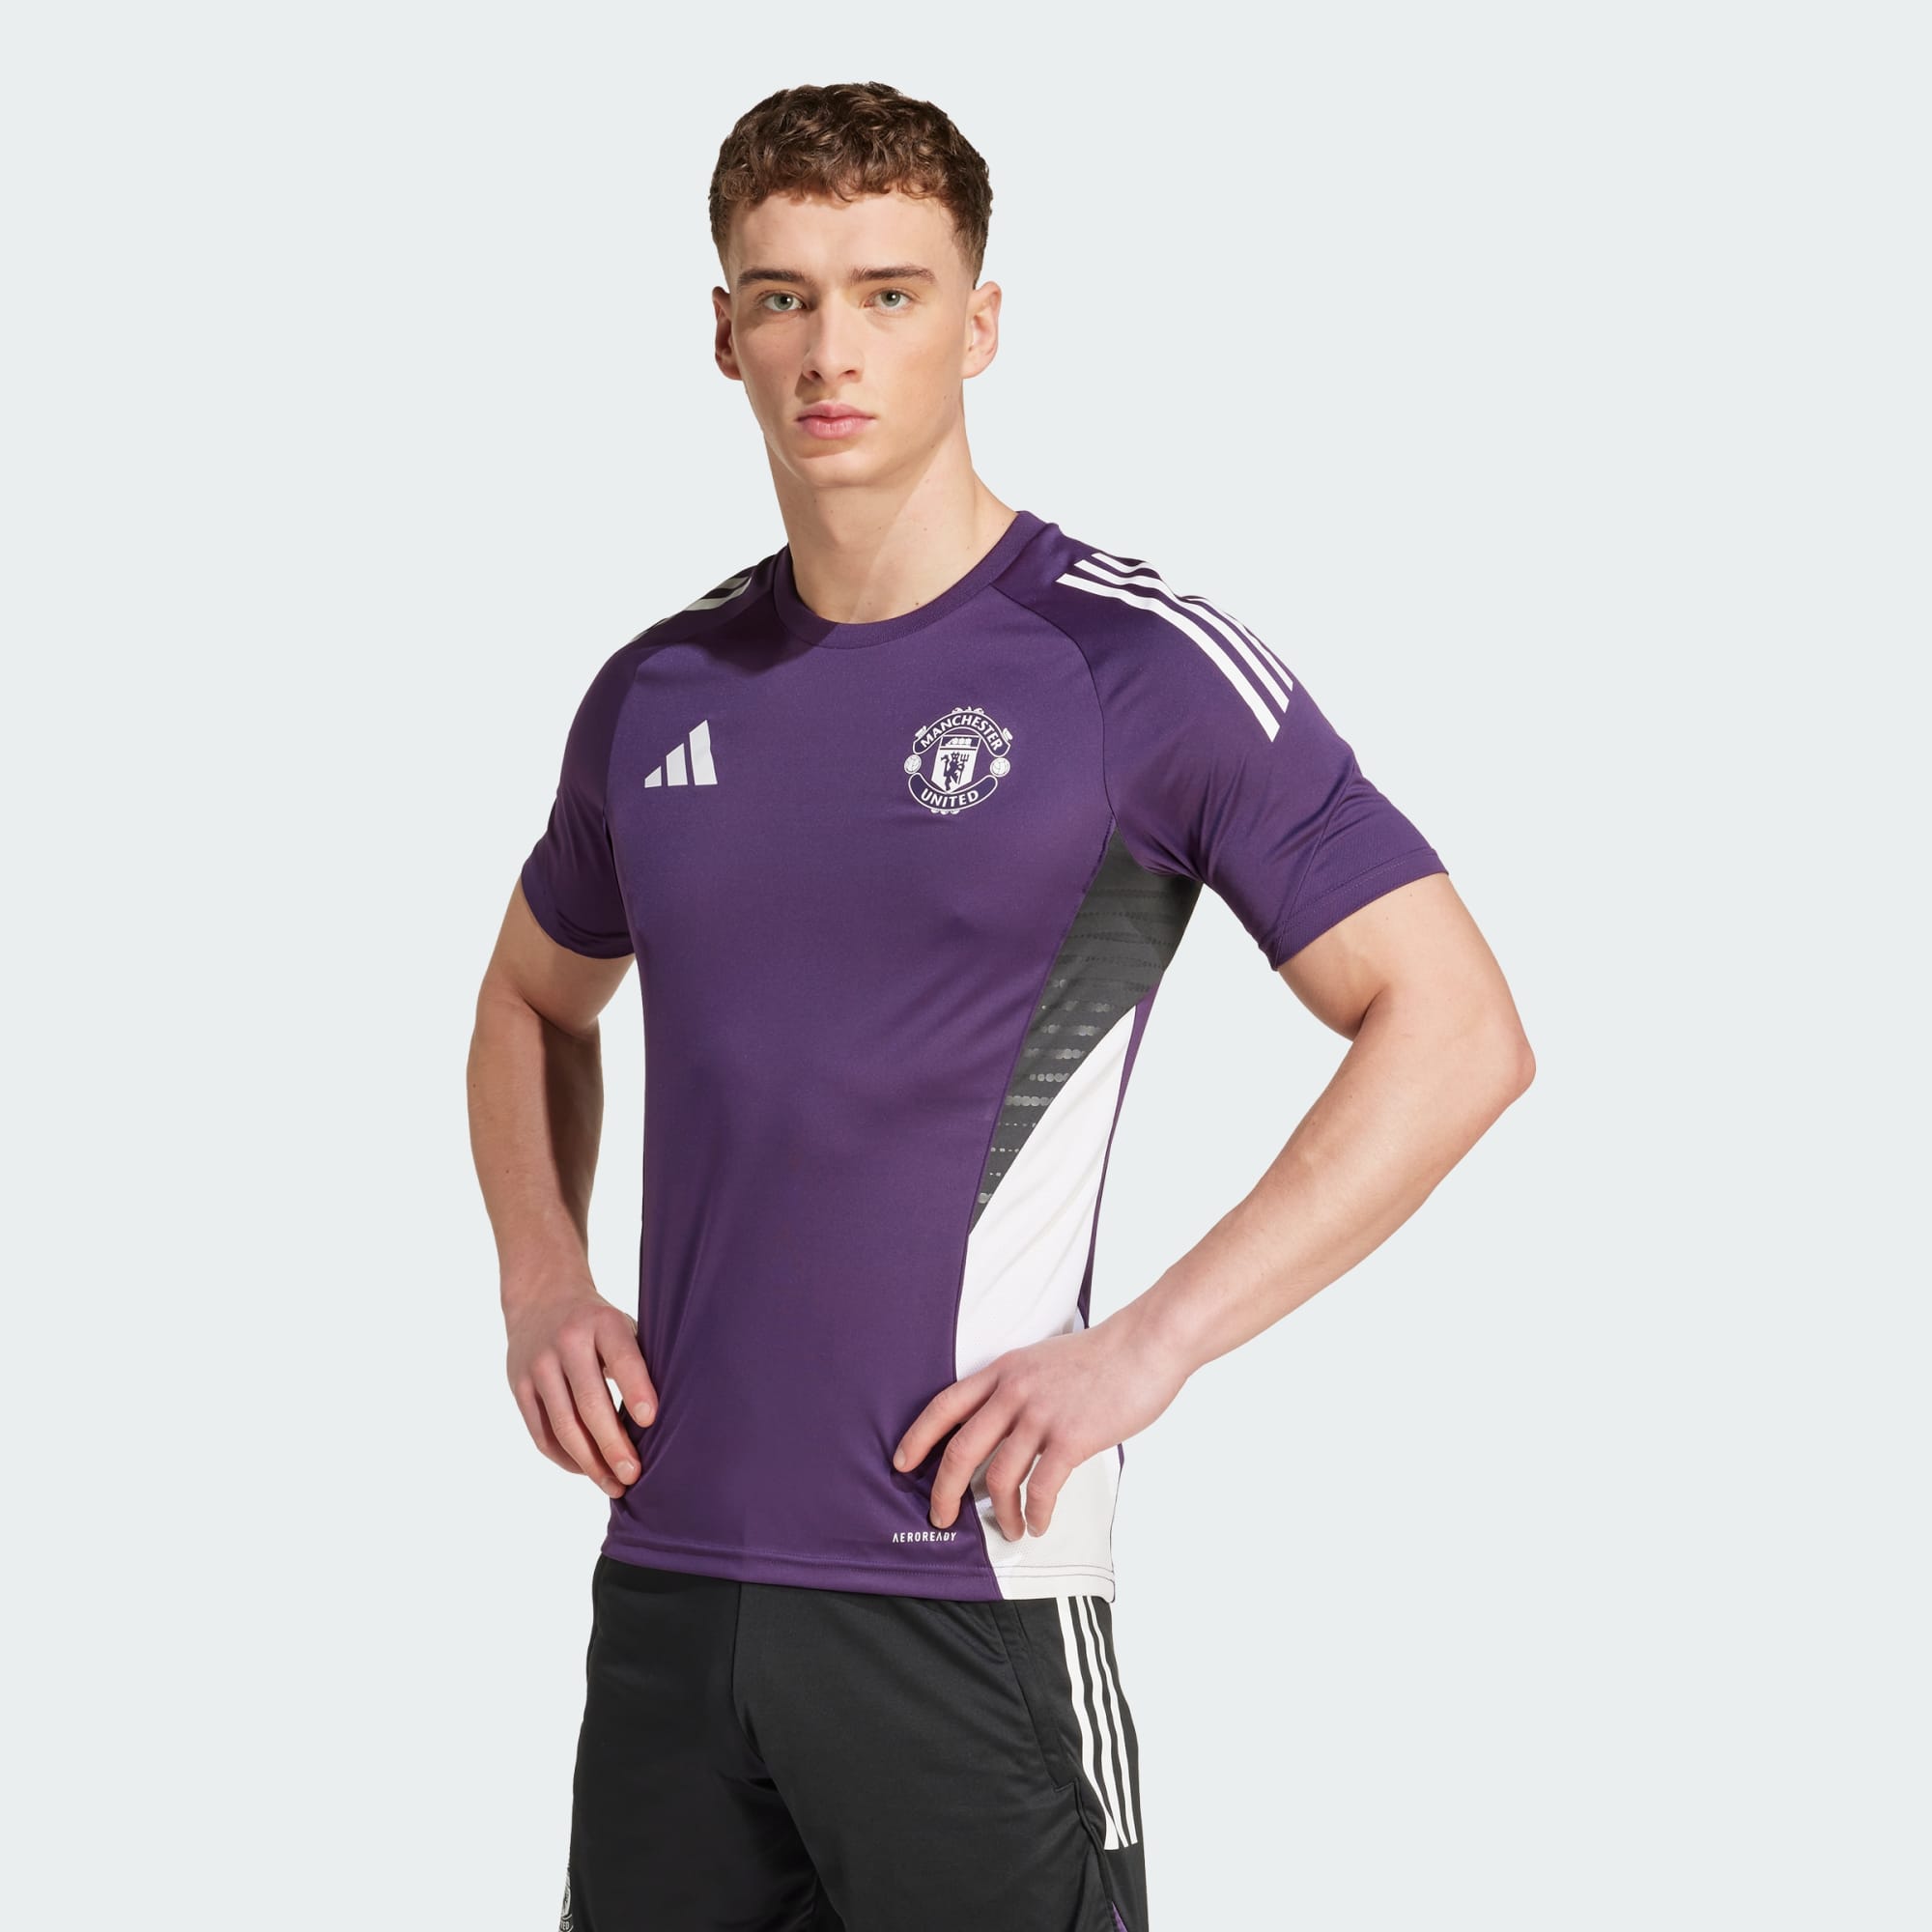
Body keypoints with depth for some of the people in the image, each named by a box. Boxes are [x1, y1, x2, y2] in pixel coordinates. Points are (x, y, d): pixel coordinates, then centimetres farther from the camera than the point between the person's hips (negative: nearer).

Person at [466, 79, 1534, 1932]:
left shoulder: (1138, 662, -7)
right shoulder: (658, 692, 9)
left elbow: (1455, 1030, -9)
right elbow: (536, 1000, 27)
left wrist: (1145, 1349, -14)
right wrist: (540, 1281, 9)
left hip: (966, 1584, -5)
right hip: (664, 1572, 5)